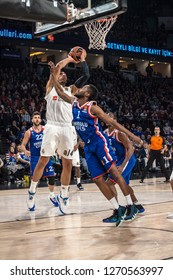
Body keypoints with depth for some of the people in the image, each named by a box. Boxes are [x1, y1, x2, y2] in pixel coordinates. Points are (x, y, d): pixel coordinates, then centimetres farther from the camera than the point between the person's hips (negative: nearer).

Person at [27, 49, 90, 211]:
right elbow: (56, 68, -4)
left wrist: (82, 60, 13)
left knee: (67, 163, 3)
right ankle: (32, 190, 12)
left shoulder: (71, 90, 20)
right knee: (43, 160, -3)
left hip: (67, 128, 3)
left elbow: (86, 76, 10)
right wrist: (70, 58, 6)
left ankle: (64, 196, 14)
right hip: (52, 127, -3)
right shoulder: (51, 87, 11)